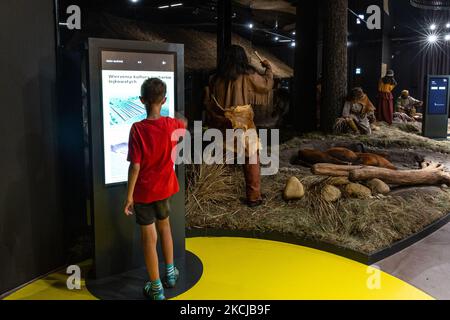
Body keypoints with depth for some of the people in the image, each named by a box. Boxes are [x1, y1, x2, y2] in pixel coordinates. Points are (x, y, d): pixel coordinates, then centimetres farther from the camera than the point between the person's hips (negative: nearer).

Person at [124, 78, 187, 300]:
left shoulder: (138, 129, -19)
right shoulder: (171, 125, -8)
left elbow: (135, 167, -20)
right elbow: (184, 125, 18)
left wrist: (129, 196, -11)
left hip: (143, 192, -4)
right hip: (164, 188, 4)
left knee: (149, 238, 6)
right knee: (164, 226, 26)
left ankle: (156, 289, 18)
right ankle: (170, 273, 37)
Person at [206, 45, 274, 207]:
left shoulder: (216, 78, 2)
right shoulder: (248, 76, -6)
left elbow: (210, 104, 8)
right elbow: (267, 85, 9)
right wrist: (268, 68, 23)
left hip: (222, 125, 4)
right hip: (243, 124, -4)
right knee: (251, 160, 7)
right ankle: (254, 197, 9)